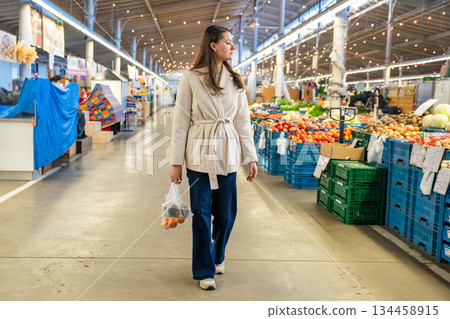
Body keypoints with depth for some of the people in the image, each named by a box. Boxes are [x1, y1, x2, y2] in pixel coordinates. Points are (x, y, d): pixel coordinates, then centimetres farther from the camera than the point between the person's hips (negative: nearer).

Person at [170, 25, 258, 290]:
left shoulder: (235, 81, 8)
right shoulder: (191, 79, -3)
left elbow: (243, 121, 8)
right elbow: (181, 122, -3)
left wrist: (251, 157, 4)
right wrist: (176, 162, -4)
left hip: (227, 155, 3)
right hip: (200, 155, -3)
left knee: (226, 214, 9)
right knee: (202, 214, 3)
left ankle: (217, 256, 37)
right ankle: (204, 271, 21)